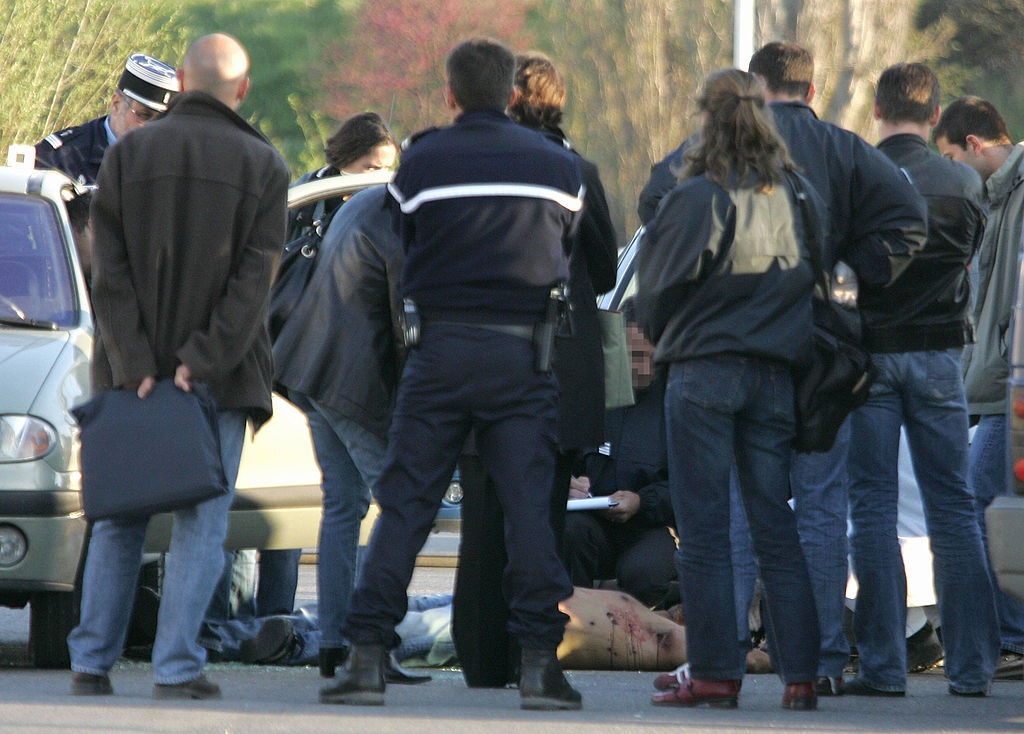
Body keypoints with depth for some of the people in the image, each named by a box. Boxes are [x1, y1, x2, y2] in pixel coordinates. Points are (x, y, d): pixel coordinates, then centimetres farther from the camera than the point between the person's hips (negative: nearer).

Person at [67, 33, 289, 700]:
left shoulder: (127, 156, 2)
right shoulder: (263, 167, -1)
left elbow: (109, 274, -6)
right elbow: (254, 276, -11)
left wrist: (135, 365, -9)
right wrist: (203, 361, -14)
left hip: (133, 370, 2)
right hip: (219, 375, -2)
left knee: (119, 522, 11)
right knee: (201, 525, 1)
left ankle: (93, 661, 9)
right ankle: (177, 665, -7)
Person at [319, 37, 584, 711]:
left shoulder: (421, 164, 2)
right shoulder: (558, 167, 8)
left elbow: (407, 253, 9)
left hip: (440, 349, -1)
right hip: (523, 352, 1)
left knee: (404, 506, 2)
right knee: (530, 508, 1)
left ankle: (368, 656, -3)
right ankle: (540, 661, -5)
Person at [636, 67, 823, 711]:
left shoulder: (696, 198, -10)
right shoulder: (800, 195, 3)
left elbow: (655, 286, -2)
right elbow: (822, 277, 12)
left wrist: (667, 341, 18)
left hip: (703, 373, -4)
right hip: (775, 376, 4)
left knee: (704, 531, 0)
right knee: (777, 529, 7)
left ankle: (715, 672, -2)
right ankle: (800, 674, 2)